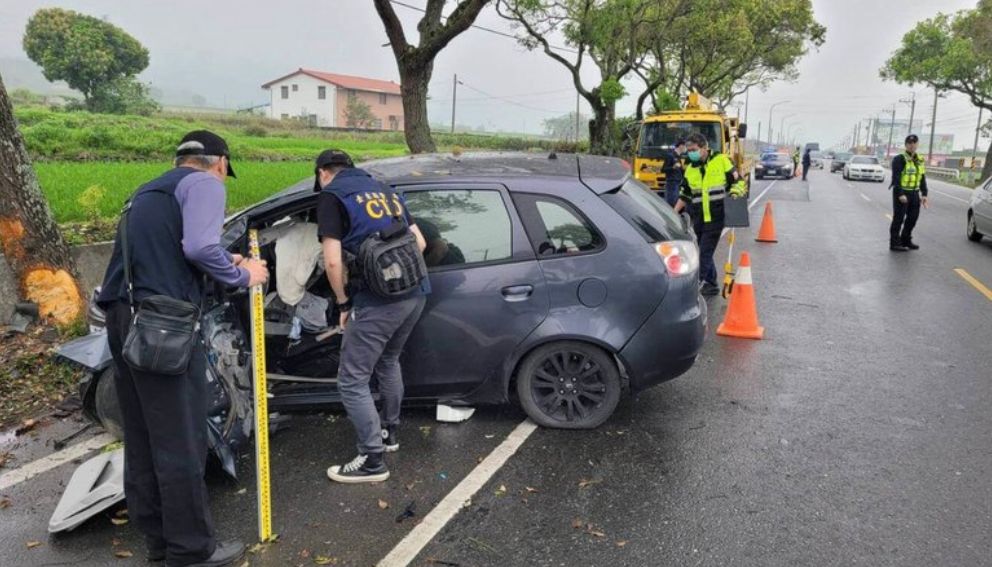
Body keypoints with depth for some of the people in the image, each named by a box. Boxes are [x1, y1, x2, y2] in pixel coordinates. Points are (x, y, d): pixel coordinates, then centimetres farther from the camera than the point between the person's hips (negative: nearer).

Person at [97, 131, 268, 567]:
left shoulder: (151, 190, 26)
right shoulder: (204, 183, 0)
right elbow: (200, 248, -16)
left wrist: (224, 266, 23)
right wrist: (242, 275, -1)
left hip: (123, 315, 9)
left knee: (142, 436, 15)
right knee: (180, 439, 0)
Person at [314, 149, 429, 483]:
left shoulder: (332, 195, 1)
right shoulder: (385, 190, 21)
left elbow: (333, 261, -9)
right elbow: (420, 243, 21)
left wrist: (343, 303, 3)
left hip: (378, 300, -8)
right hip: (416, 293, 8)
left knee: (352, 381, 5)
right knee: (388, 362, 29)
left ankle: (372, 461, 11)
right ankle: (389, 431, 43)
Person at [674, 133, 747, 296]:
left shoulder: (721, 161, -4)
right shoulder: (690, 169, 10)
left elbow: (738, 181, 1)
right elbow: (685, 195, 17)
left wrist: (733, 195, -17)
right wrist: (674, 213, 11)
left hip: (716, 217, -5)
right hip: (698, 218, 6)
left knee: (705, 252, -8)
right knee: (705, 252, 11)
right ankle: (711, 284, 22)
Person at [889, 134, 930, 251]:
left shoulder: (920, 161, 14)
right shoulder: (900, 159, -9)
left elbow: (922, 179, 17)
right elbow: (896, 178, -15)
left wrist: (924, 194, 9)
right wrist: (900, 194, -21)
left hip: (914, 194, 7)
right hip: (901, 193, -7)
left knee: (913, 217, 11)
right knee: (899, 218, -3)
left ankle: (906, 240, 24)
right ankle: (894, 243, 2)